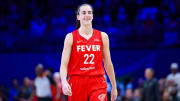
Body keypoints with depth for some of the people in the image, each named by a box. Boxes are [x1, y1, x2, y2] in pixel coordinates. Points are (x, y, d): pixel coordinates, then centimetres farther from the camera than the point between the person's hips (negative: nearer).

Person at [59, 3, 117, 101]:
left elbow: (108, 64, 14)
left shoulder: (102, 36, 7)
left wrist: (114, 86, 16)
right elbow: (64, 64, -5)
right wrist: (64, 82, -23)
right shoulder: (71, 37, 1)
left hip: (97, 83, 0)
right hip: (77, 84, 0)